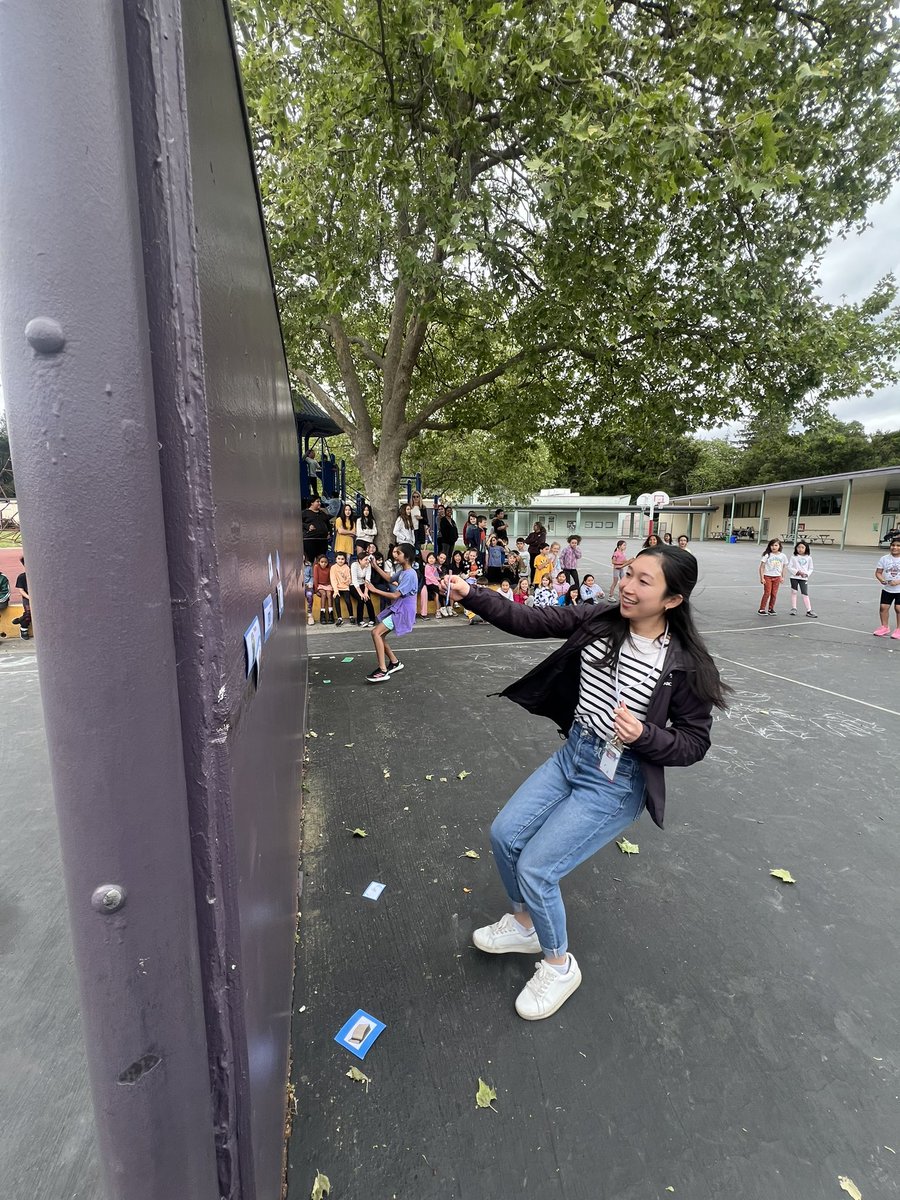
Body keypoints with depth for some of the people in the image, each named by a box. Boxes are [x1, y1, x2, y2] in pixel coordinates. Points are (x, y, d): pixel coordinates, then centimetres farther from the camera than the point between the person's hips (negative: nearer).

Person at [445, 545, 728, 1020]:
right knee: (504, 834, 8)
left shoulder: (687, 665, -18)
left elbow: (694, 743, -10)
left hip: (618, 780, -6)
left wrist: (643, 735, -29)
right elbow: (530, 621, -8)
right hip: (572, 754, 6)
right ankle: (524, 924, 38)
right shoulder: (598, 619, -7)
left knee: (535, 868, -7)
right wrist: (472, 595, -17)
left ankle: (559, 966, 25)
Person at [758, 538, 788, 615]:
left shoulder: (783, 556, 3)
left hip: (777, 577, 3)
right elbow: (761, 567, -6)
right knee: (767, 593, -5)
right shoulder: (767, 555, -6)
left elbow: (784, 567, 10)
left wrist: (783, 577, 4)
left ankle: (771, 609, 16)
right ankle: (762, 609, 1)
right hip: (767, 576, -3)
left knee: (774, 594, 5)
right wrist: (762, 578, -11)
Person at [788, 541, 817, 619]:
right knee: (794, 592, 8)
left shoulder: (808, 558, 2)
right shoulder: (794, 557, -3)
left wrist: (806, 574, -11)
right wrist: (797, 572, -17)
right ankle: (793, 609, 18)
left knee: (805, 594, -2)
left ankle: (809, 610, 2)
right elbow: (789, 567, -5)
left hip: (804, 578, 0)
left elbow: (810, 569, 7)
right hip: (794, 577, 0)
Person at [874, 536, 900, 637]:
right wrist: (881, 579, -17)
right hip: (887, 589, 3)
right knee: (883, 607, 4)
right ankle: (884, 627, 21)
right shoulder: (884, 558, -1)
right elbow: (878, 572, 2)